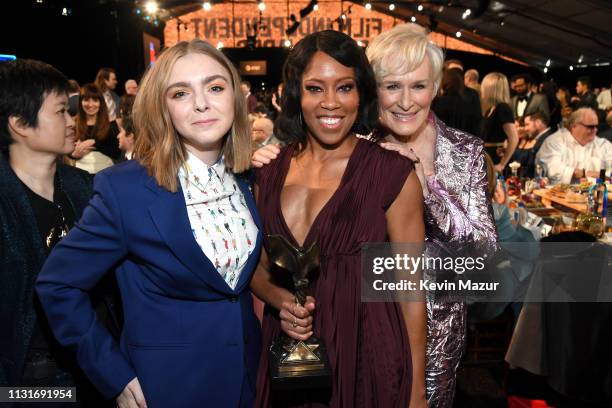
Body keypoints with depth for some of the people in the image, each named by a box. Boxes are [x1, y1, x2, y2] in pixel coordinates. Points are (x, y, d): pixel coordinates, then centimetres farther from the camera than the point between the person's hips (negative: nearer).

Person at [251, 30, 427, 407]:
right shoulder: (270, 171, -1)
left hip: (367, 358, -3)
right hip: (285, 357, 4)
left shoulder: (393, 174, -13)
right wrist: (280, 301, -11)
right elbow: (259, 267, 10)